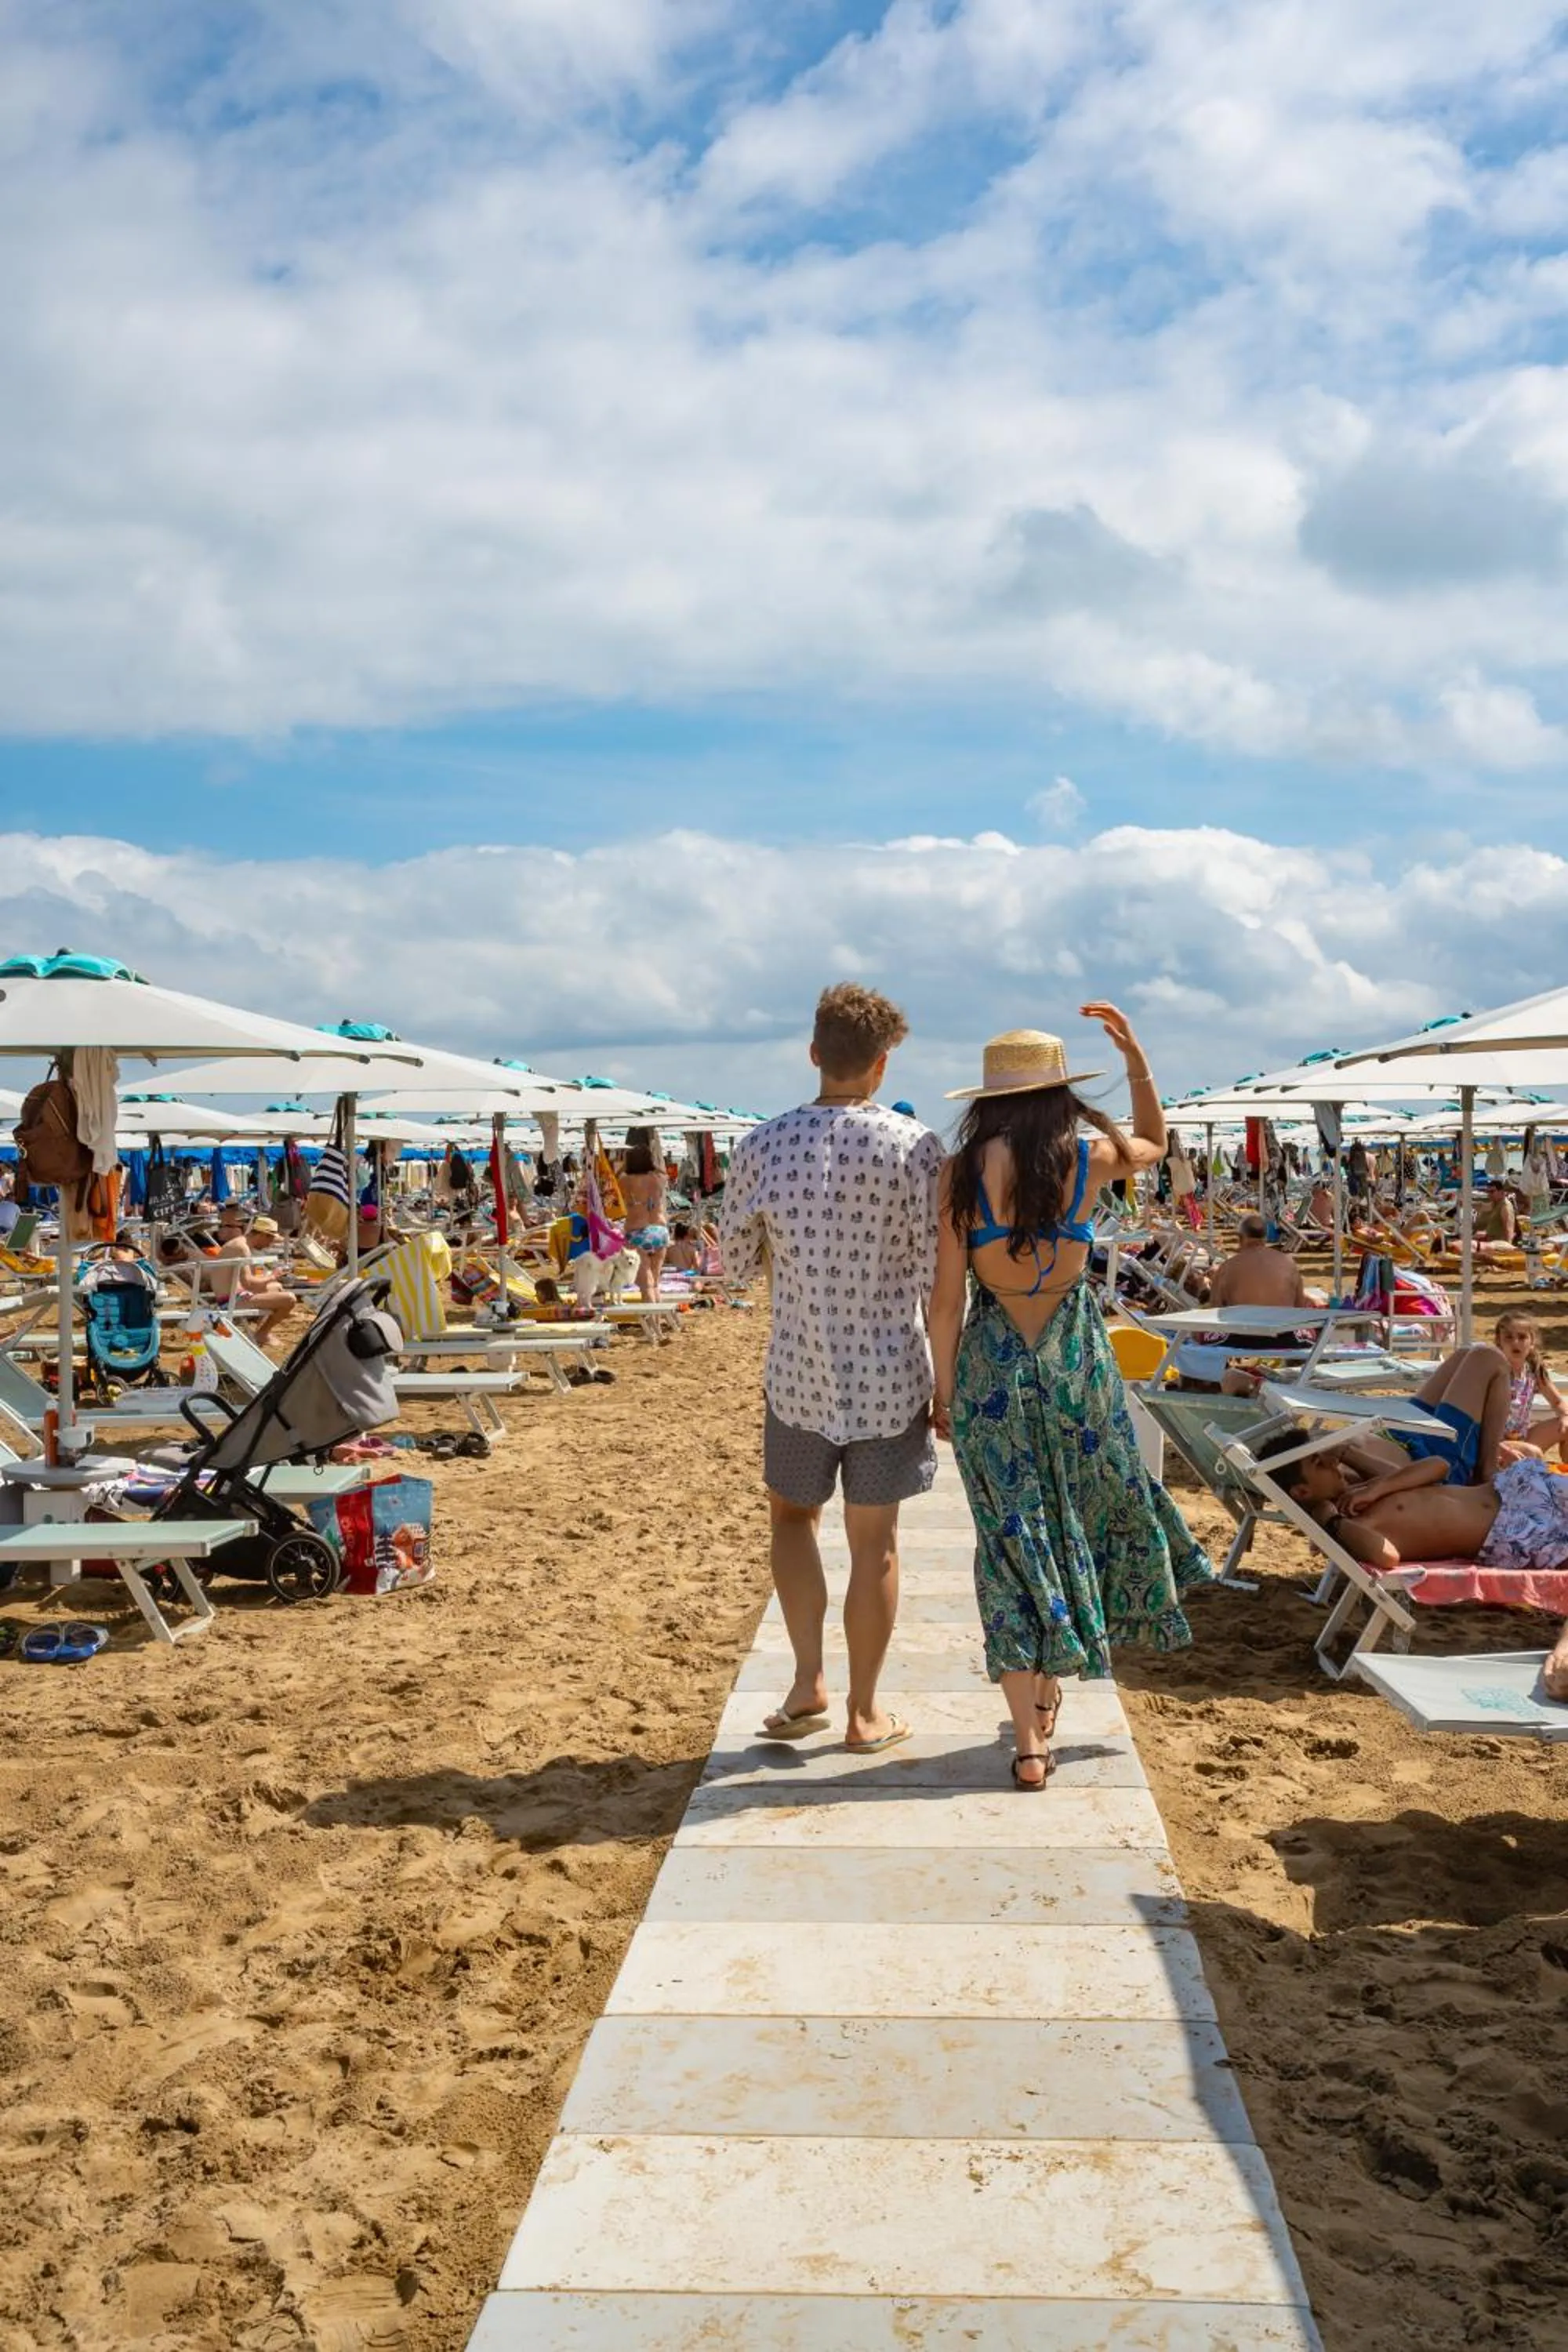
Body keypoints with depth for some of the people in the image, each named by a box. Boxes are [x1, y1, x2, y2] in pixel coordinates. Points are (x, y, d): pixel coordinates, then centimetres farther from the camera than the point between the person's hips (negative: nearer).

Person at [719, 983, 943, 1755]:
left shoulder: (762, 1146, -6)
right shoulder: (913, 1146, -12)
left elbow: (734, 1264, 3)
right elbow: (935, 1271, -11)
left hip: (798, 1373, 1)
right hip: (889, 1377, -1)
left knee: (792, 1514, 23)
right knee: (873, 1543, 10)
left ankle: (807, 1682, 14)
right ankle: (864, 1713, 20)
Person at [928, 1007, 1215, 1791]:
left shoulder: (964, 1170, -8)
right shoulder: (1089, 1157, -4)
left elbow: (947, 1296, -7)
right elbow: (1154, 1140, 21)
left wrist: (944, 1391, 3)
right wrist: (1133, 1051, 18)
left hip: (991, 1362, -1)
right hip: (1076, 1357, 1)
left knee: (1013, 1542, 5)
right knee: (1080, 1520, 21)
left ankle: (1028, 1744, 6)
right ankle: (1049, 1691, 32)